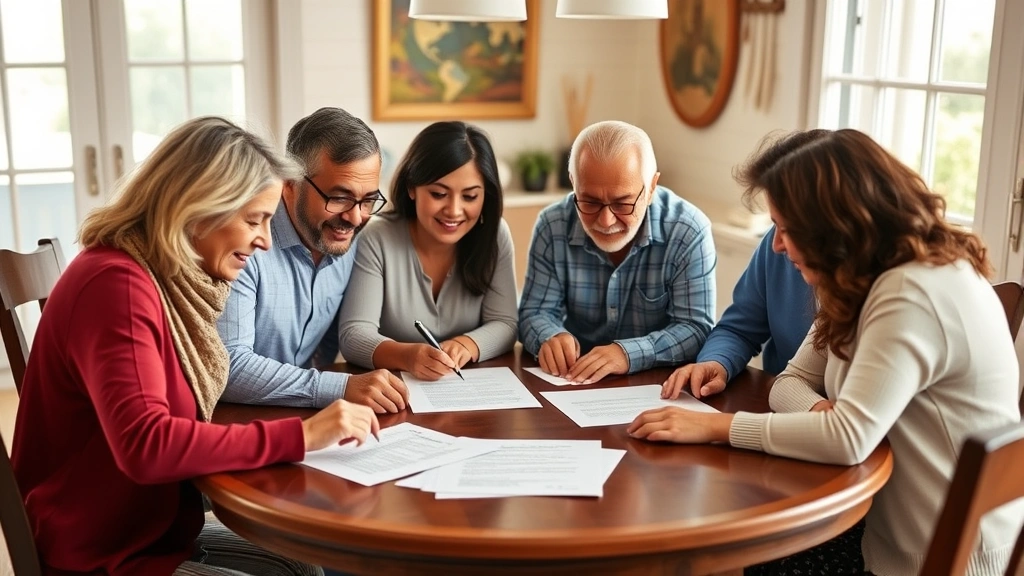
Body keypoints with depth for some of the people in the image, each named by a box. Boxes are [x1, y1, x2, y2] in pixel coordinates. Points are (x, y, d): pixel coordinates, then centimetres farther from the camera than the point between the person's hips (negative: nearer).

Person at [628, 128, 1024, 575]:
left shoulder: (914, 294, -23)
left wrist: (716, 426, -25)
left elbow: (849, 438, -31)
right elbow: (792, 382, 5)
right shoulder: (866, 279, 9)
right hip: (891, 530, 8)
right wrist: (823, 410, -17)